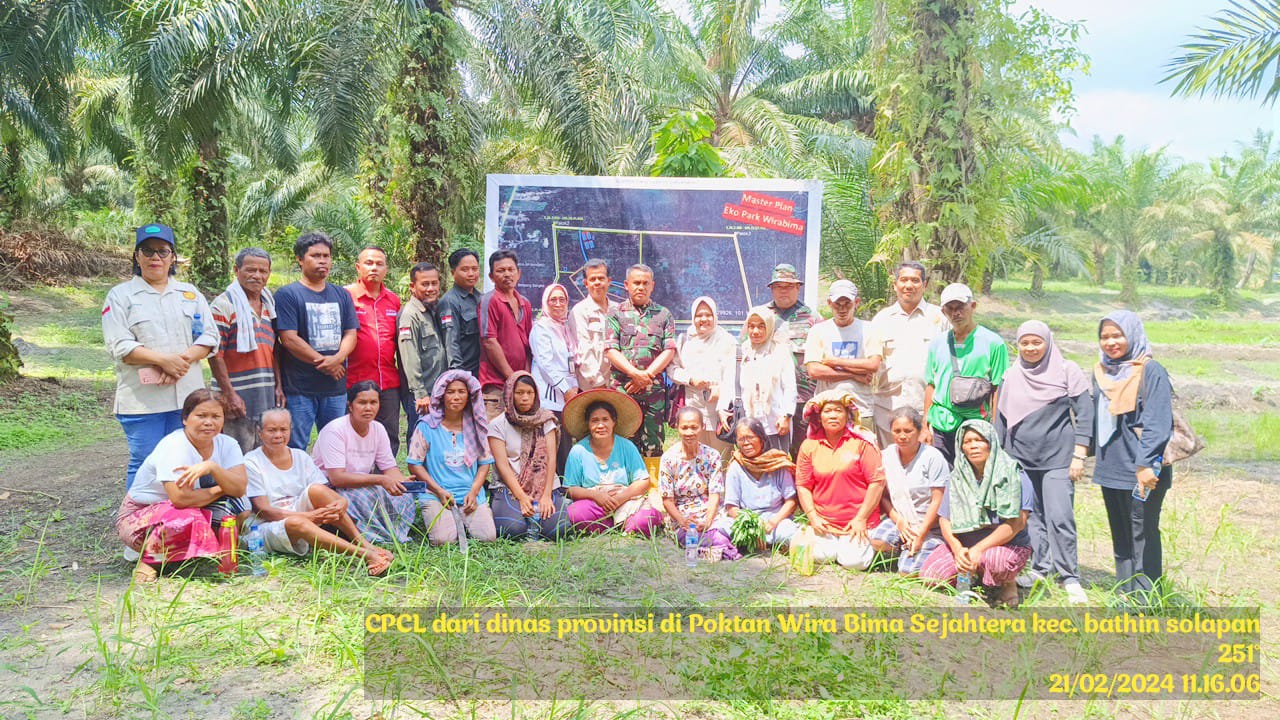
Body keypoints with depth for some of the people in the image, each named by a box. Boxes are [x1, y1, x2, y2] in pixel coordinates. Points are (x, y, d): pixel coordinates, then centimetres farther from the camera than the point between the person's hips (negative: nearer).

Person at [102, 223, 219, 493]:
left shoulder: (190, 293, 15)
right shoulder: (121, 295, 5)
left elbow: (210, 336, 7)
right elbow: (119, 346, -7)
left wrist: (183, 360, -12)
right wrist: (164, 360, -18)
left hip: (187, 396, 3)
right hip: (142, 398, -3)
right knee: (144, 465, -1)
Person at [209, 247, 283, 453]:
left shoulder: (269, 306, 16)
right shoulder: (223, 305, -7)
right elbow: (215, 354, -12)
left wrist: (278, 386, 11)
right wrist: (229, 394, -16)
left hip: (267, 398, 7)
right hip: (238, 399, -7)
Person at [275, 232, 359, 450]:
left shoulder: (341, 295, 15)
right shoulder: (287, 294, -2)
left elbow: (351, 334, 8)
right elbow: (289, 339, -10)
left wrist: (337, 359, -12)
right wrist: (323, 363, -11)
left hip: (336, 387, 5)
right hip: (300, 388, -5)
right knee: (296, 449, -1)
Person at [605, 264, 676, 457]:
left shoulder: (664, 315, 14)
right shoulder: (616, 313, 10)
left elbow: (669, 351, 4)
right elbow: (611, 350, -1)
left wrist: (647, 375, -8)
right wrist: (635, 373, -13)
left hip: (654, 388, 1)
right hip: (622, 387, -1)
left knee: (653, 444, 0)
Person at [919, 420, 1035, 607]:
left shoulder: (1013, 475, -10)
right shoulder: (957, 478, 3)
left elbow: (1016, 522, -18)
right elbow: (945, 520, 1)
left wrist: (978, 549, -23)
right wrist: (958, 550, -19)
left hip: (1009, 545, -5)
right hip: (963, 544, 5)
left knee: (993, 558, -39)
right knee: (930, 575, -15)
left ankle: (1008, 584, -3)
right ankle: (975, 576, 14)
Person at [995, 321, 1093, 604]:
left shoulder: (1067, 371, -1)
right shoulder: (1011, 376, 9)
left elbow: (1084, 413, -2)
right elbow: (1001, 418, 16)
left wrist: (1079, 456, -7)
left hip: (1057, 459, -4)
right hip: (1021, 458, 4)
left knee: (1059, 518, -10)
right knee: (1030, 517, 5)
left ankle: (1069, 578, 0)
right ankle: (1040, 567, 17)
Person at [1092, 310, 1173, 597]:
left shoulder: (1151, 372, -9)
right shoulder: (1101, 371, 12)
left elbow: (1157, 423, -16)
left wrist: (1146, 464, -23)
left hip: (1141, 473, -7)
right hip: (1110, 469, 7)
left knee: (1143, 536, -3)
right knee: (1120, 537, 14)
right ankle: (1125, 593, 24)